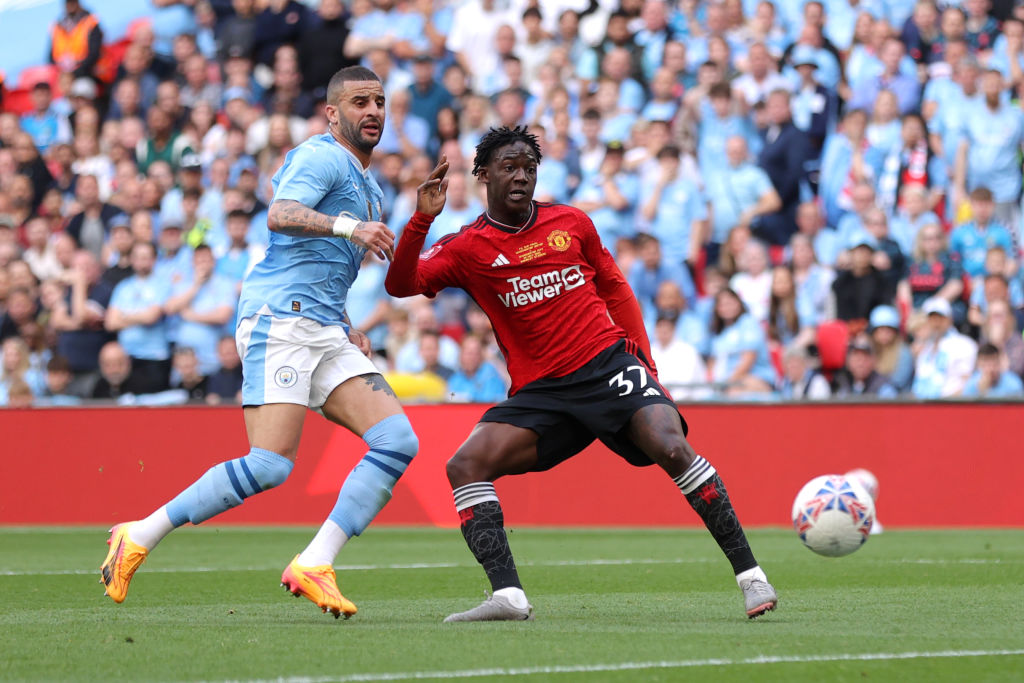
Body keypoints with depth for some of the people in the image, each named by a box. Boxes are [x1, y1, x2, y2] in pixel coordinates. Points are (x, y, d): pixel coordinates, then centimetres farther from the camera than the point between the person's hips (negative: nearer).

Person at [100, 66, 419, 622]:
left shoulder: (366, 185, 27)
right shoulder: (320, 157, -3)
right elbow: (280, 217, -22)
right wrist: (349, 227, -35)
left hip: (327, 334, 9)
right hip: (279, 320, -9)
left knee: (397, 441, -10)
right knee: (270, 465, -21)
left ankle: (313, 565, -12)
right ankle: (139, 538, -8)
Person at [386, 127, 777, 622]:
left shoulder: (571, 224, 8)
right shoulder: (467, 249, 3)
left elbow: (614, 287, 19)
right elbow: (400, 284, -10)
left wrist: (642, 356, 10)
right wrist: (421, 221, -23)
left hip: (608, 362, -1)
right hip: (540, 392, 1)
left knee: (671, 449, -24)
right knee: (464, 466, -18)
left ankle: (749, 574, -17)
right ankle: (507, 596, -23)